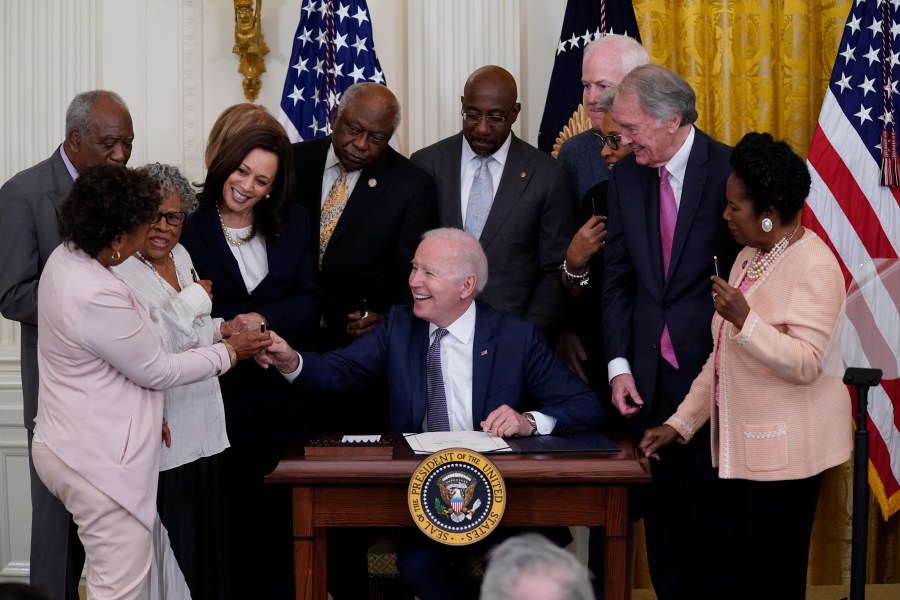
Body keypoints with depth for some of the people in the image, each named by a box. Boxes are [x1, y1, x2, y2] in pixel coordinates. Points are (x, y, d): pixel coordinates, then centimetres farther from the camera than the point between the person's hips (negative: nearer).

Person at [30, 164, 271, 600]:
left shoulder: (66, 258, 1)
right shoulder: (98, 298, -28)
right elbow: (157, 370, -15)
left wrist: (145, 408, 15)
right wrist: (230, 351, -3)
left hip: (74, 446, 10)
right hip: (98, 461, -10)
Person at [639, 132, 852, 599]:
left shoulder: (813, 266, -14)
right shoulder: (748, 257, 13)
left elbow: (805, 364, -22)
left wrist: (744, 319, -30)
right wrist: (680, 423, 11)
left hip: (784, 449, -8)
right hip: (739, 444, 8)